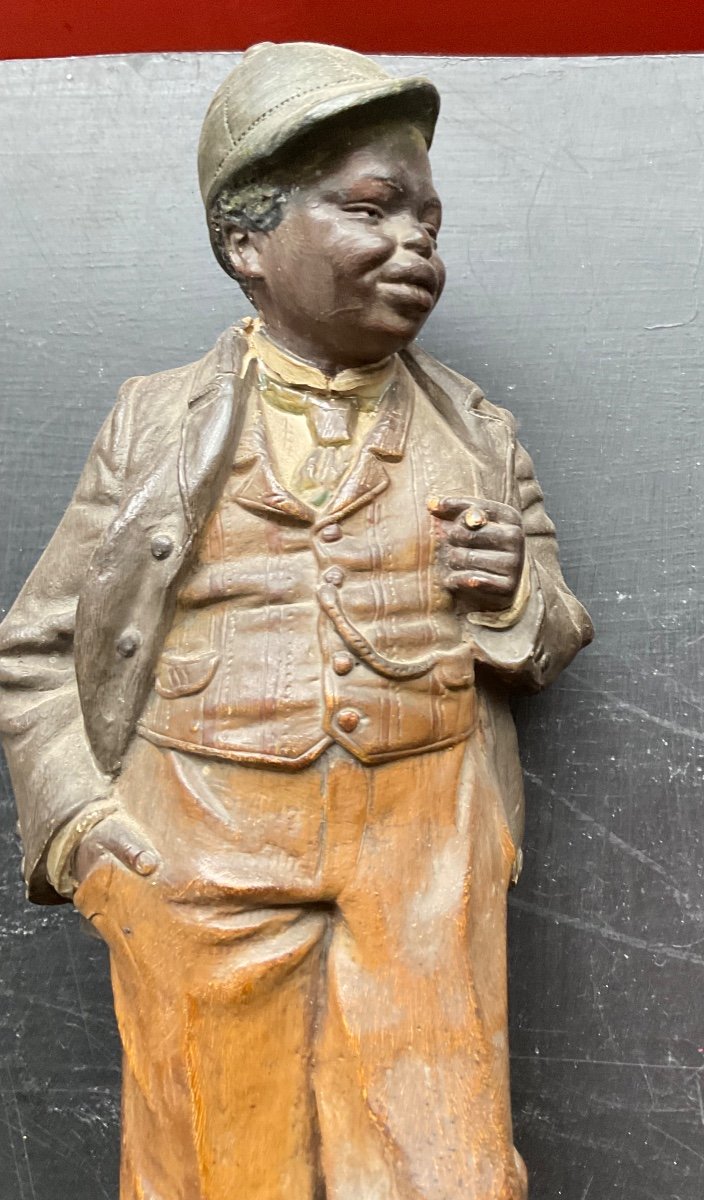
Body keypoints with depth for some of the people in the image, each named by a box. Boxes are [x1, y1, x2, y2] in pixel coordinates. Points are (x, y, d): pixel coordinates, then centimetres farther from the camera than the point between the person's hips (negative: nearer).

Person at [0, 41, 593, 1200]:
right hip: (201, 862, -1)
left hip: (425, 855, 2)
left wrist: (516, 599, -7)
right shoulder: (155, 424, 2)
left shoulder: (475, 430, 8)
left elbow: (553, 640, 15)